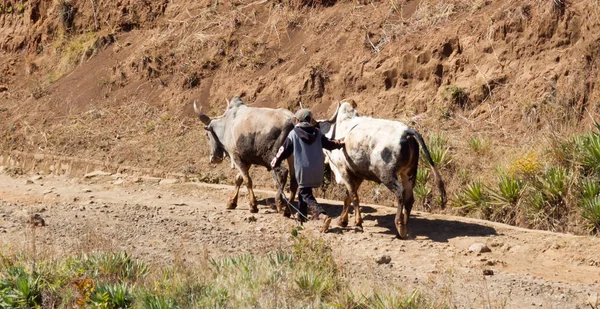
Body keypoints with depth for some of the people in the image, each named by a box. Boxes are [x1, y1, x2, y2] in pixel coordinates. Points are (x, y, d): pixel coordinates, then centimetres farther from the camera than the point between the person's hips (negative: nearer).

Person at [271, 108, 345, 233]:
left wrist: (275, 162, 12)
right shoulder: (317, 132, 5)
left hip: (303, 169, -5)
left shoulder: (293, 133, -5)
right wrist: (340, 143, 30)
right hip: (317, 169, 5)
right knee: (303, 192, 24)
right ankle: (301, 216, 32)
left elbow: (284, 150, -2)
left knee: (306, 196, -4)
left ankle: (323, 215, -26)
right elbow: (329, 144, 12)